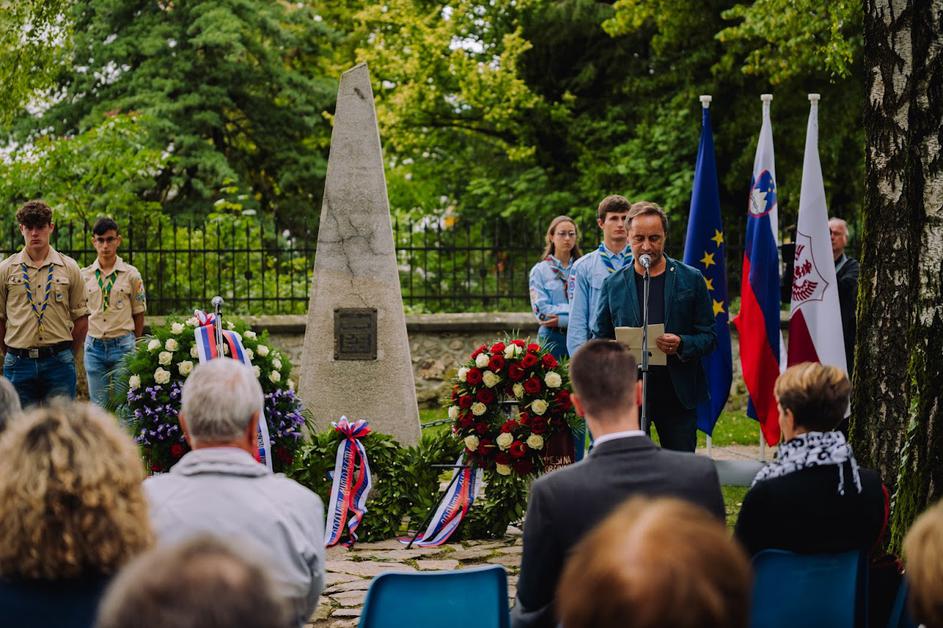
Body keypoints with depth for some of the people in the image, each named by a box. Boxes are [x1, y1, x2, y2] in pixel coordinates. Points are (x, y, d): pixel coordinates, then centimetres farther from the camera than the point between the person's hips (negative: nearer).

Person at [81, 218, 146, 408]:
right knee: (98, 405, 5)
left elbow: (138, 313, 6)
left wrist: (134, 347, 7)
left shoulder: (131, 274, 0)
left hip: (122, 344, -2)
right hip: (94, 345, 2)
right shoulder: (84, 276, 6)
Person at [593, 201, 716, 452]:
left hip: (679, 394, -1)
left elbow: (709, 337, 4)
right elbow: (600, 339, 12)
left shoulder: (691, 279, 4)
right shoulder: (613, 284, 7)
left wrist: (682, 345, -16)